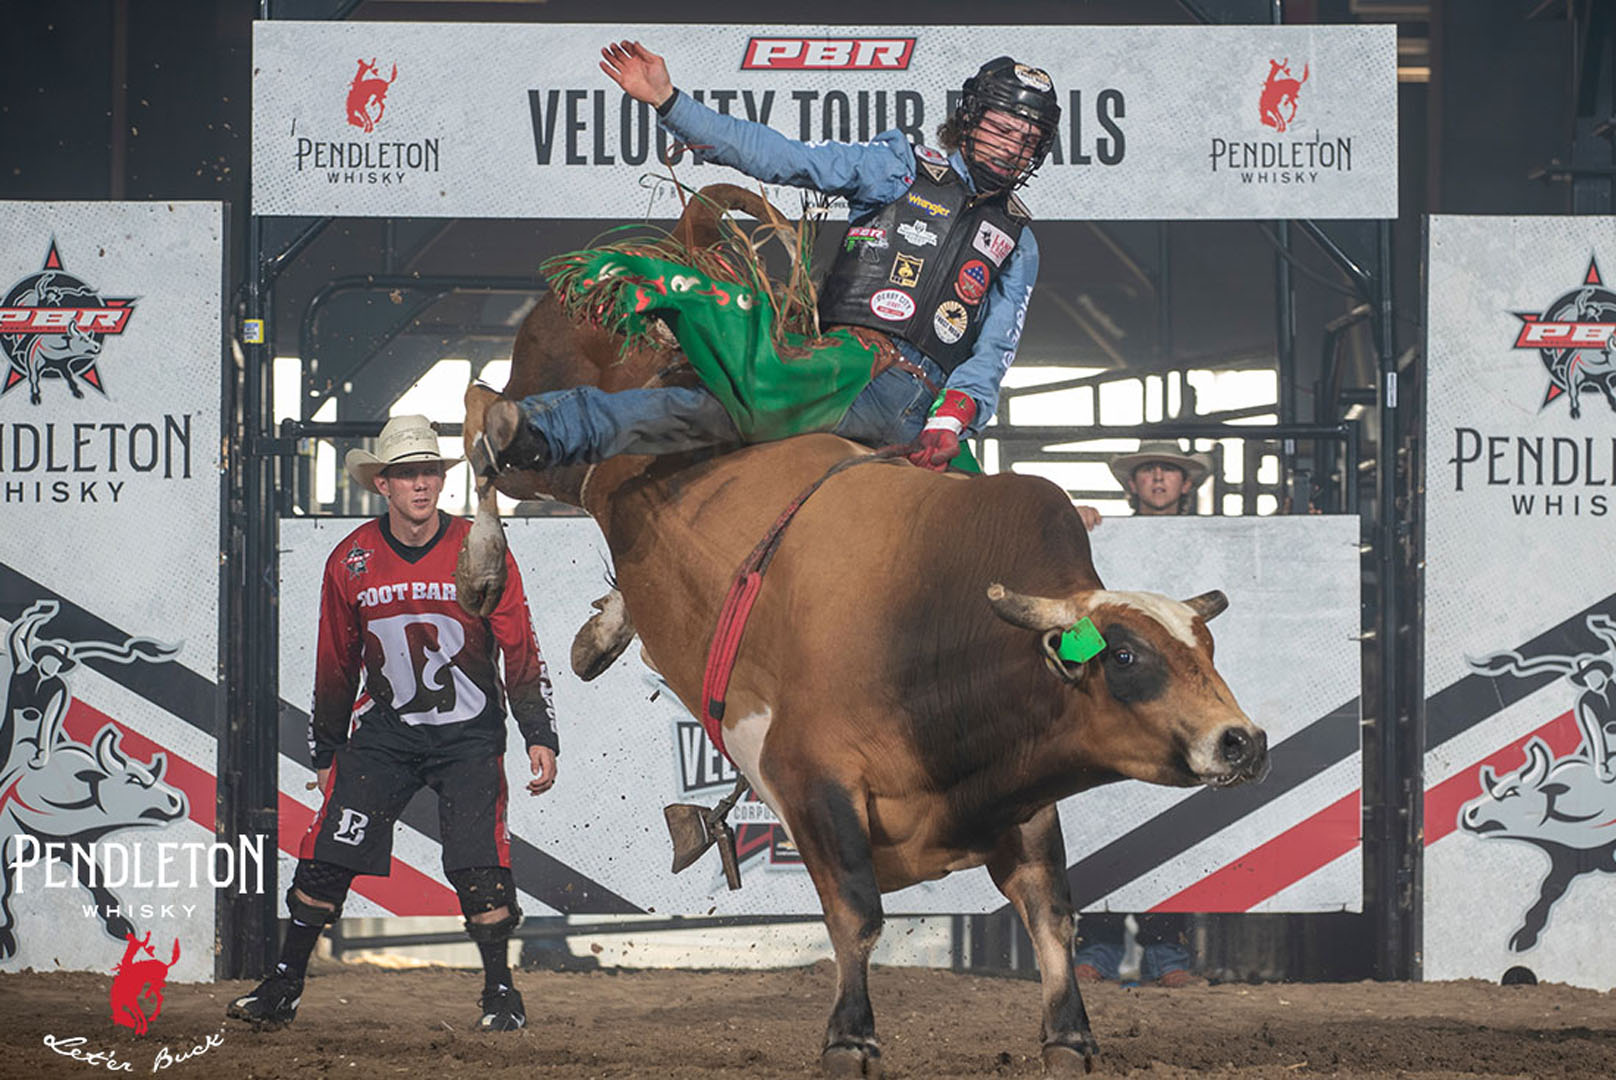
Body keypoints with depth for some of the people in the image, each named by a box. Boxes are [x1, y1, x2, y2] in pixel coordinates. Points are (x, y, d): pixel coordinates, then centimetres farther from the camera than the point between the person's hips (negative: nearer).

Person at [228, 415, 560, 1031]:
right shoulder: (351, 561, -3)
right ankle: (282, 990, 6)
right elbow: (335, 665, 9)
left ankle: (500, 992, 5)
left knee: (478, 865, -13)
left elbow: (521, 651, -5)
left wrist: (540, 737, -10)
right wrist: (326, 752, 12)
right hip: (384, 729, 2)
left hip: (468, 732, -2)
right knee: (327, 857, -6)